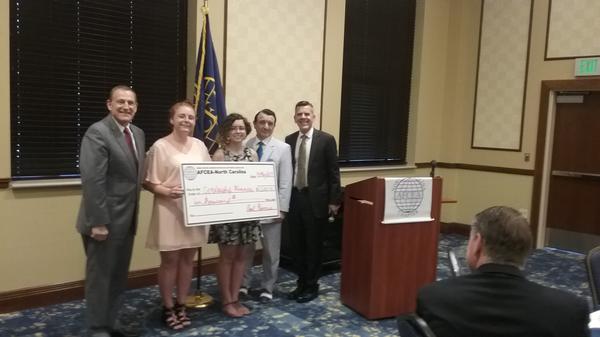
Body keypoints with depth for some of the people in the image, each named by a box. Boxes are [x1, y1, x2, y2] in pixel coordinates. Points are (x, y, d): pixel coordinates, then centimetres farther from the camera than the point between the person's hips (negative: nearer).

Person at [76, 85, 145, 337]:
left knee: (118, 277, 17)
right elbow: (92, 181, -21)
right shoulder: (97, 132, -15)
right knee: (100, 276, 6)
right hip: (105, 221, -8)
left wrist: (134, 213, 10)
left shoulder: (138, 134, 11)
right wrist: (98, 222, -23)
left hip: (126, 220, 8)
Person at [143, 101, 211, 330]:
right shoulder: (160, 146, -8)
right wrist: (167, 191, -25)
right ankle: (168, 308, 21)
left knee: (188, 259, 12)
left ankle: (181, 306, 26)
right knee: (170, 260, 5)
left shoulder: (200, 145, 7)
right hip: (169, 210, -5)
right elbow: (149, 182, -9)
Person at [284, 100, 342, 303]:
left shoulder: (326, 140, -4)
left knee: (313, 245, 6)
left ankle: (311, 286, 21)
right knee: (297, 245, 12)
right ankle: (301, 283, 27)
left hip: (315, 200, -4)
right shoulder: (289, 140, 7)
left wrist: (333, 200, -8)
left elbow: (333, 172, -5)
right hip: (294, 199, 4)